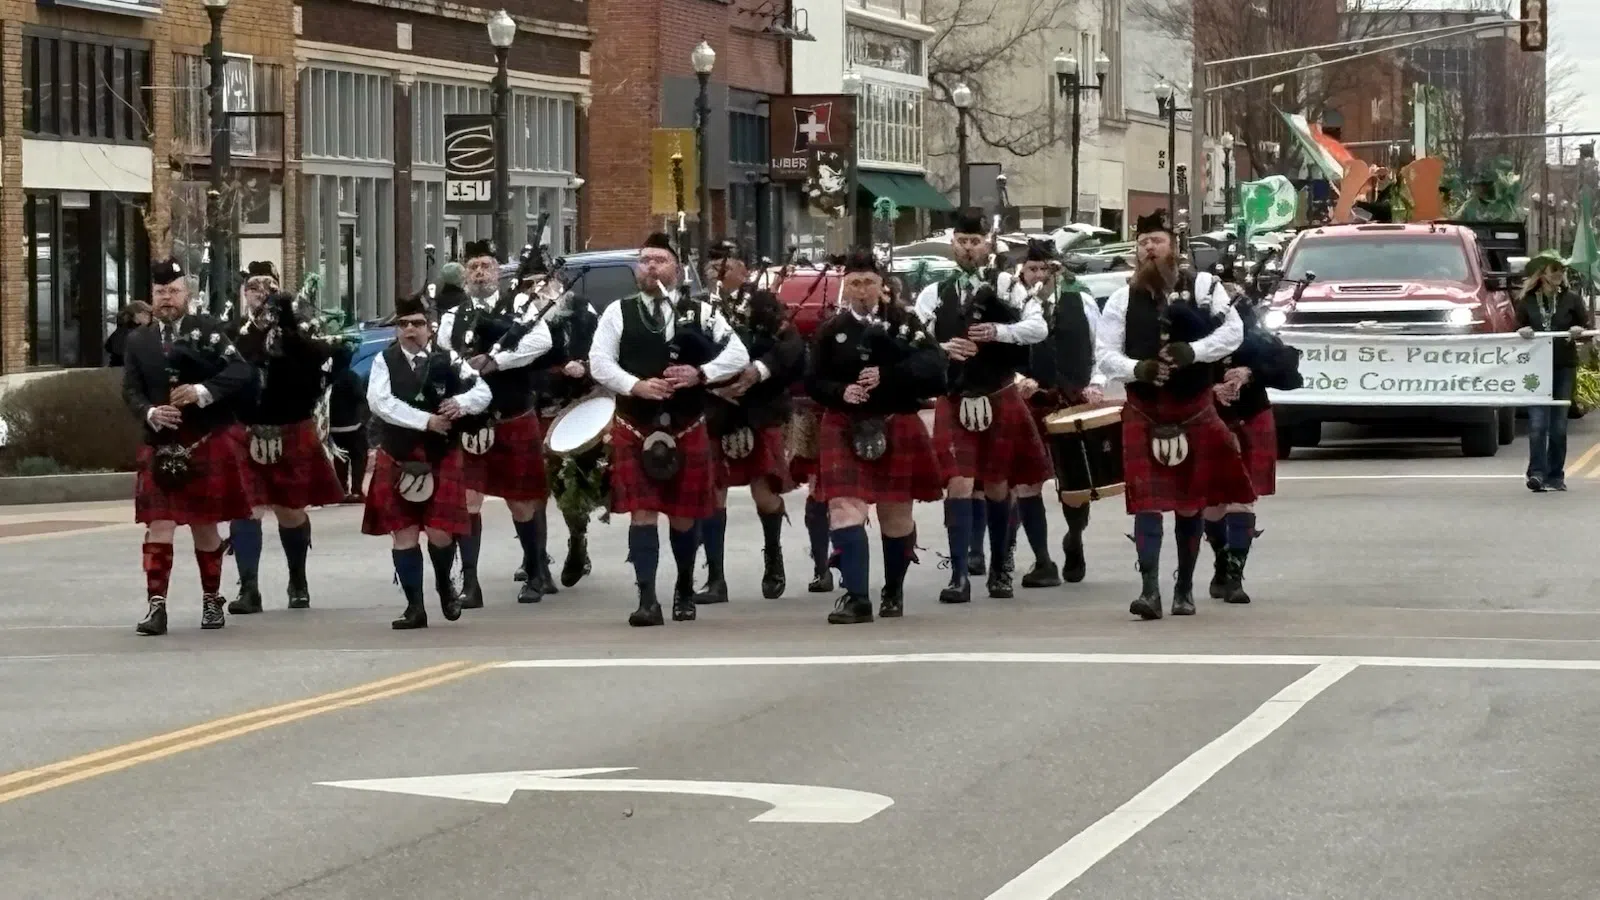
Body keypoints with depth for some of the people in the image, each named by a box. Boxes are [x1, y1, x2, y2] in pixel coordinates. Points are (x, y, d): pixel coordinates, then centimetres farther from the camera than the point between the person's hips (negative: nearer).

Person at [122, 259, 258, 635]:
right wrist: (150, 414, -17)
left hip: (209, 444, -1)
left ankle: (212, 600, 23)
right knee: (159, 526, -7)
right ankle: (156, 607, -12)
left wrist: (203, 391, -22)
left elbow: (241, 371, -9)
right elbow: (130, 390, 3)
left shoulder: (208, 329, 0)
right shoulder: (138, 340, 7)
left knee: (205, 526, 9)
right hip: (161, 447, 1)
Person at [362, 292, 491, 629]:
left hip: (442, 456, 0)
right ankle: (415, 607, 7)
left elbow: (484, 391, 1)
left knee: (439, 530, -7)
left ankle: (444, 583, 24)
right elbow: (380, 403, -14)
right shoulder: (384, 362, 1)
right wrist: (426, 420, -20)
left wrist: (462, 402, -21)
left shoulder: (448, 360, 3)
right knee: (403, 532, 0)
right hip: (398, 459, 0)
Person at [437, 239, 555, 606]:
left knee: (522, 502, 9)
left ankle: (535, 574, 27)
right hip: (470, 422, 0)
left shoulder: (520, 304, 0)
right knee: (468, 499, -8)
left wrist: (494, 361, -22)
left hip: (516, 421, 0)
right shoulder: (453, 317, 3)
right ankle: (470, 584, -7)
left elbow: (541, 341, -17)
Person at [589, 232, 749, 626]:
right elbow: (600, 363, -2)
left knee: (684, 514, 9)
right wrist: (636, 385, -17)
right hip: (634, 428, -1)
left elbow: (738, 355, 0)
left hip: (687, 428, 1)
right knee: (642, 511, -7)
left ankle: (685, 589, 30)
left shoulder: (700, 312, 6)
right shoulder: (618, 313, 5)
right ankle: (647, 599, -9)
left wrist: (701, 373, -15)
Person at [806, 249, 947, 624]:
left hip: (896, 428, 0)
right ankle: (856, 597, -17)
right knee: (845, 508, -14)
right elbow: (813, 381, 3)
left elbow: (933, 365, -11)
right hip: (846, 429, 0)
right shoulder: (830, 331, 3)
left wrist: (888, 375, -23)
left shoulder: (905, 322, 0)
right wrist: (841, 392, -17)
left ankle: (894, 591, 29)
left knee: (896, 514, 10)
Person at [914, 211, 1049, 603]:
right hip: (955, 402, 0)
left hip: (1001, 401, 0)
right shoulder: (934, 295, 2)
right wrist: (941, 349, -21)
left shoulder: (1006, 285, -1)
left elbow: (1039, 327, -10)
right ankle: (959, 577, -9)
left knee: (997, 487, 11)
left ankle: (1000, 569, 26)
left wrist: (999, 331, -24)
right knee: (959, 486, -10)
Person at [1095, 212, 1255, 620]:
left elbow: (1233, 331, -8)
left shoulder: (1203, 286, -2)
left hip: (1195, 413, 0)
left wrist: (1193, 351, -22)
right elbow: (1104, 354, 0)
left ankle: (1184, 589, 22)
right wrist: (1137, 368, -20)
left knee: (1191, 502, 10)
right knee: (1147, 500, -10)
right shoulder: (1122, 299, 2)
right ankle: (1149, 590, -16)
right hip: (1144, 414, 0)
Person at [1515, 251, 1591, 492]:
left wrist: (1580, 331, -15)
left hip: (1564, 368, 1)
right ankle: (1537, 473, -14)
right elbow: (1518, 329, 10)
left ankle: (1556, 476, 12)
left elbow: (1590, 325, 6)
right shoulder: (1526, 301, 4)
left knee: (1558, 424, 5)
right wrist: (1522, 332, -12)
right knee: (1538, 422, -12)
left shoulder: (1571, 299, 4)